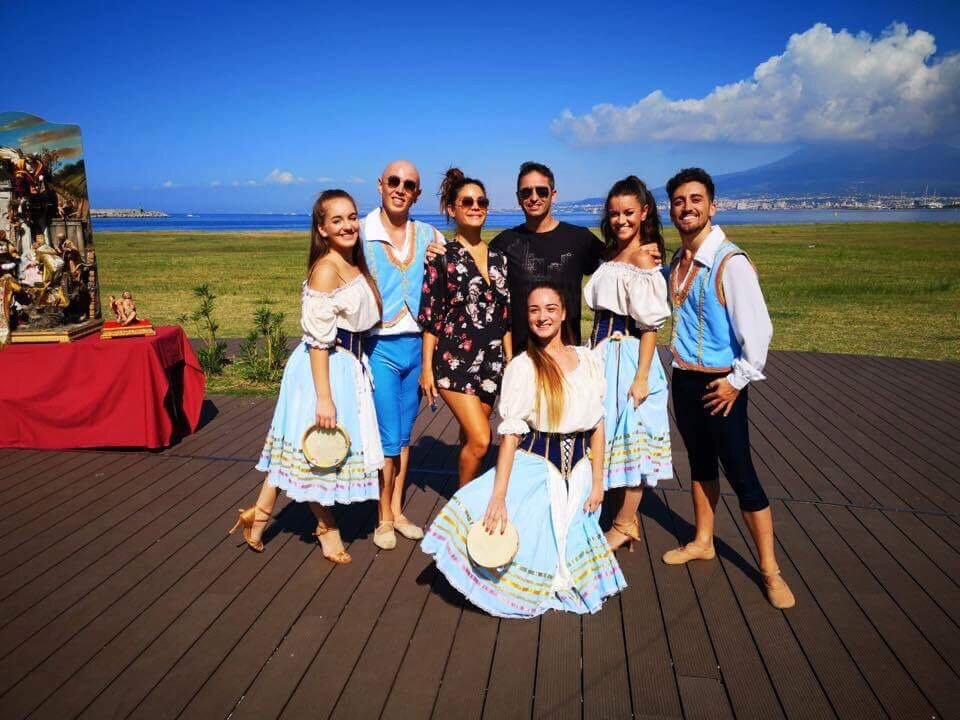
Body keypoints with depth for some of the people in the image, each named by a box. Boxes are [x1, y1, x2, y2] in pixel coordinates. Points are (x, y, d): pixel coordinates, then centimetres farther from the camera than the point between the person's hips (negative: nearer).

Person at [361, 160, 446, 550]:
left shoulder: (431, 237, 6)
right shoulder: (360, 233, -5)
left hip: (417, 344, 4)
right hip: (379, 346, -4)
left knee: (405, 432, 13)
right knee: (388, 436, 0)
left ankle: (397, 510, 28)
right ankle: (384, 518, 18)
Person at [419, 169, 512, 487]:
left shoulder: (498, 258, 9)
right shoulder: (442, 256, -4)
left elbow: (505, 315, 13)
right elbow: (430, 316, -5)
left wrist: (510, 362, 12)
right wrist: (427, 367, -7)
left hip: (491, 360, 5)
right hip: (454, 359, -5)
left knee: (470, 439, 12)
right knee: (480, 439, -11)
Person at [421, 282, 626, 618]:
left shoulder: (587, 360, 1)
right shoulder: (522, 367, -10)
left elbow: (597, 425, 6)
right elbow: (510, 434, -15)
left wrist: (597, 482, 5)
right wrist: (499, 497, -20)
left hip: (578, 471, 4)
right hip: (534, 468, -3)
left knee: (568, 546, 9)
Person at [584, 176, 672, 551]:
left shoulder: (644, 257, -12)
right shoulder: (612, 255, 12)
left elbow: (650, 323, -16)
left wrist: (642, 377, -18)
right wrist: (595, 352, 10)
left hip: (629, 355, -8)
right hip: (604, 352, 8)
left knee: (630, 437, 3)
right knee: (610, 436, 14)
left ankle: (625, 524, 18)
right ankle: (624, 516, 30)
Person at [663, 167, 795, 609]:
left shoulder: (730, 262, -17)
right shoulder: (676, 261, 6)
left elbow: (757, 330, -18)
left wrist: (737, 380, -15)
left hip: (719, 385, -7)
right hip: (684, 379, 7)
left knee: (741, 476, -1)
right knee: (700, 464, 19)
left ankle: (770, 571, 13)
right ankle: (702, 542, 35)